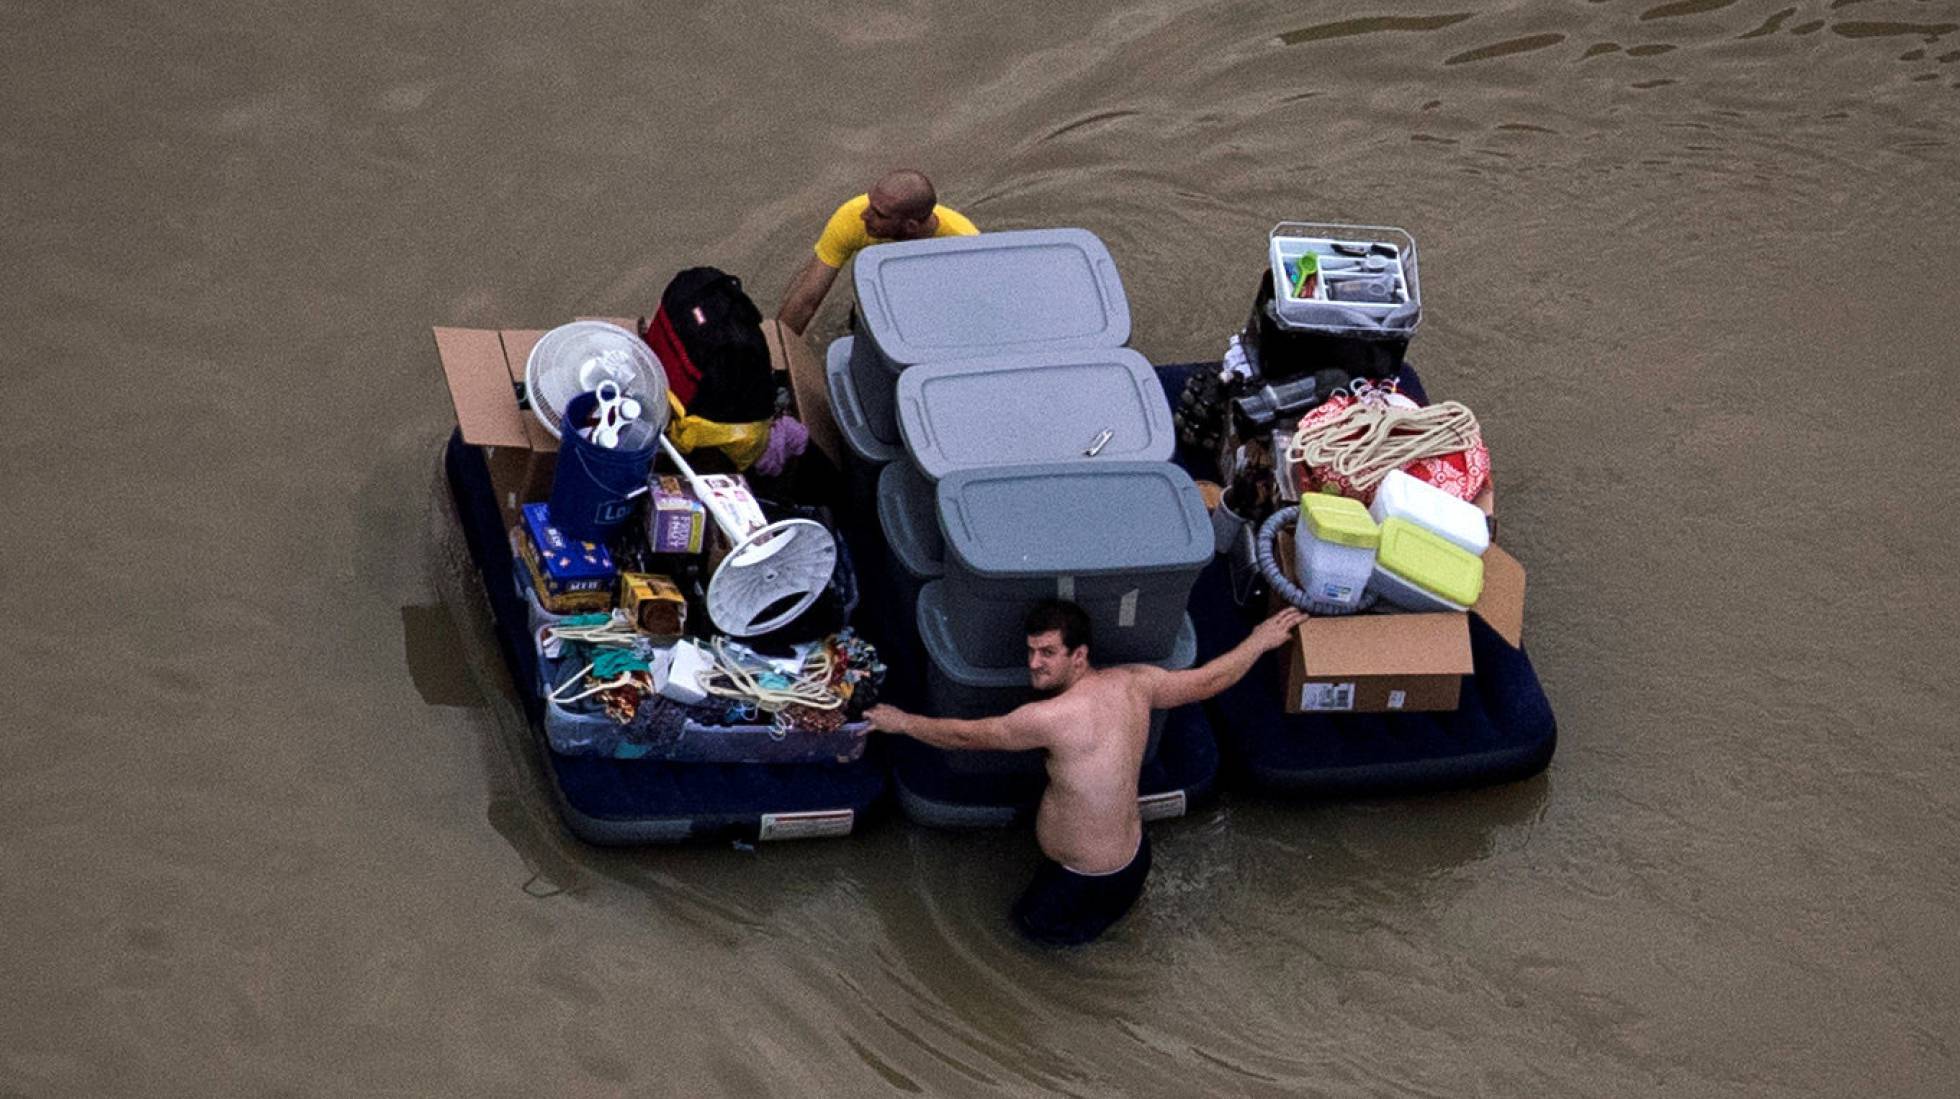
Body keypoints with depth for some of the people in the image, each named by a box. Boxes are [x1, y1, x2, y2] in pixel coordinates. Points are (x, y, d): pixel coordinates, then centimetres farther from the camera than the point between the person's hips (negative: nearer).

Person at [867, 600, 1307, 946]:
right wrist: (1260, 641, 20)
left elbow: (967, 735, -19)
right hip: (1135, 853, 6)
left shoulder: (1054, 717, -32)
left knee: (1032, 921, 24)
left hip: (1096, 883, -6)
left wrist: (903, 722, -2)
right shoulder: (1132, 683, -13)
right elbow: (1206, 682, 3)